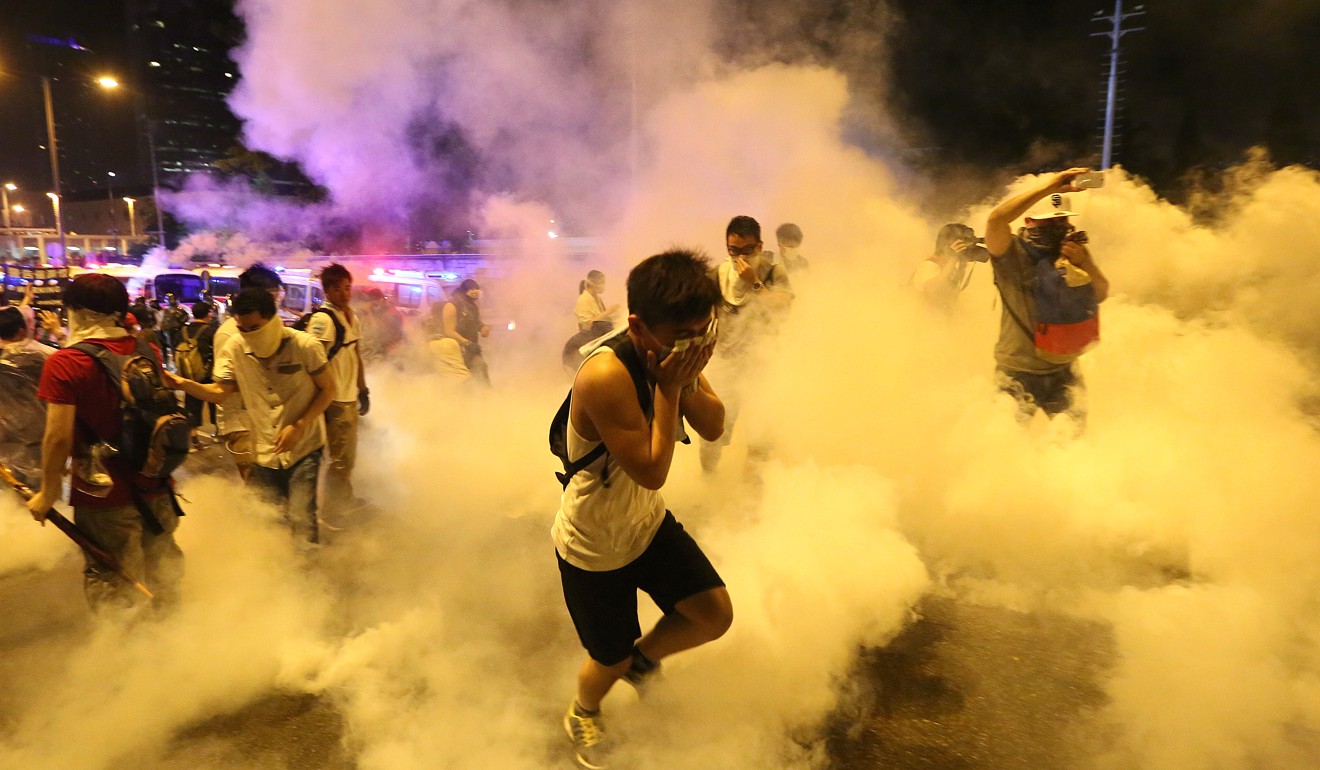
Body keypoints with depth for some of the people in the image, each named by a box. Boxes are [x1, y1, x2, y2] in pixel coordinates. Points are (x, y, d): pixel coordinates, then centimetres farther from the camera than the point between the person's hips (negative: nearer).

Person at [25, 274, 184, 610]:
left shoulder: (65, 363, -16)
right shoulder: (148, 352, -2)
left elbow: (59, 437, -17)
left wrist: (48, 494, -6)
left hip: (104, 496, -5)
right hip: (156, 488, 5)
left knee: (114, 588, 13)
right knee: (162, 575, 23)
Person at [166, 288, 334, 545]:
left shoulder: (305, 346, -18)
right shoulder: (234, 349, -7)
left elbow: (328, 389, -10)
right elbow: (219, 392, -3)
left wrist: (299, 426, -19)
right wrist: (184, 384, -23)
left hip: (304, 447, -4)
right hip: (265, 451, 4)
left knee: (301, 518, -10)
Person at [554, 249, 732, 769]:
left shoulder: (675, 354, -11)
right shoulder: (606, 375, -35)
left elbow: (713, 427, -7)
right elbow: (652, 472, -31)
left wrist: (688, 380, -24)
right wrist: (667, 388, -31)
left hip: (648, 522, 6)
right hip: (593, 546, -6)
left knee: (716, 615, 1)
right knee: (611, 659, 12)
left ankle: (644, 657, 33)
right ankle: (582, 716, 49)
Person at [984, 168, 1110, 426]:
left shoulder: (1071, 253, 2)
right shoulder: (1012, 254, -15)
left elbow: (1100, 295, 0)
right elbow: (996, 220, -34)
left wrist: (1086, 264, -19)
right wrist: (1049, 185, -32)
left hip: (1062, 369, 4)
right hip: (1017, 373, -4)